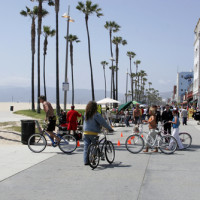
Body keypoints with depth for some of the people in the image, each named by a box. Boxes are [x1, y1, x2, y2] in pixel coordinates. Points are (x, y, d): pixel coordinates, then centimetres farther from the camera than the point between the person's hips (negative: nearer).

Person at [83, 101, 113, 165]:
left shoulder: (86, 114, 7)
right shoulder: (96, 115, -12)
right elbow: (103, 122, -10)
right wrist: (110, 128, 1)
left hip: (85, 132, 5)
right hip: (93, 133, -5)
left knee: (86, 147, 7)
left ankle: (86, 161, 6)